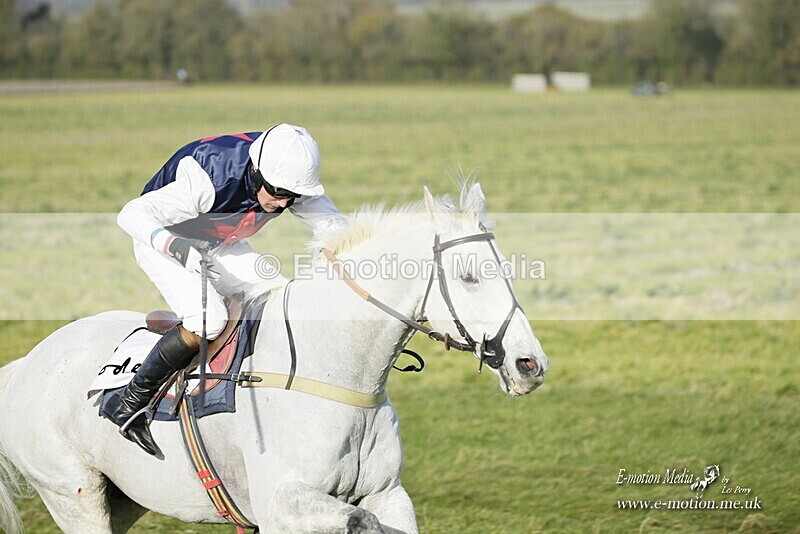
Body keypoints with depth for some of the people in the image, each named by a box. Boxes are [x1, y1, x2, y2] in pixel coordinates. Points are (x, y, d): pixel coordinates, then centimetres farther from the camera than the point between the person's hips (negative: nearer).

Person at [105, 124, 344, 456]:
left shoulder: (290, 181, -20)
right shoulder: (210, 181, -39)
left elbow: (334, 229, -8)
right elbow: (132, 214, -44)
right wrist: (178, 248, -61)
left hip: (220, 245, 7)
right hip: (162, 242, -7)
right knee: (207, 320, -29)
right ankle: (128, 402, -16)